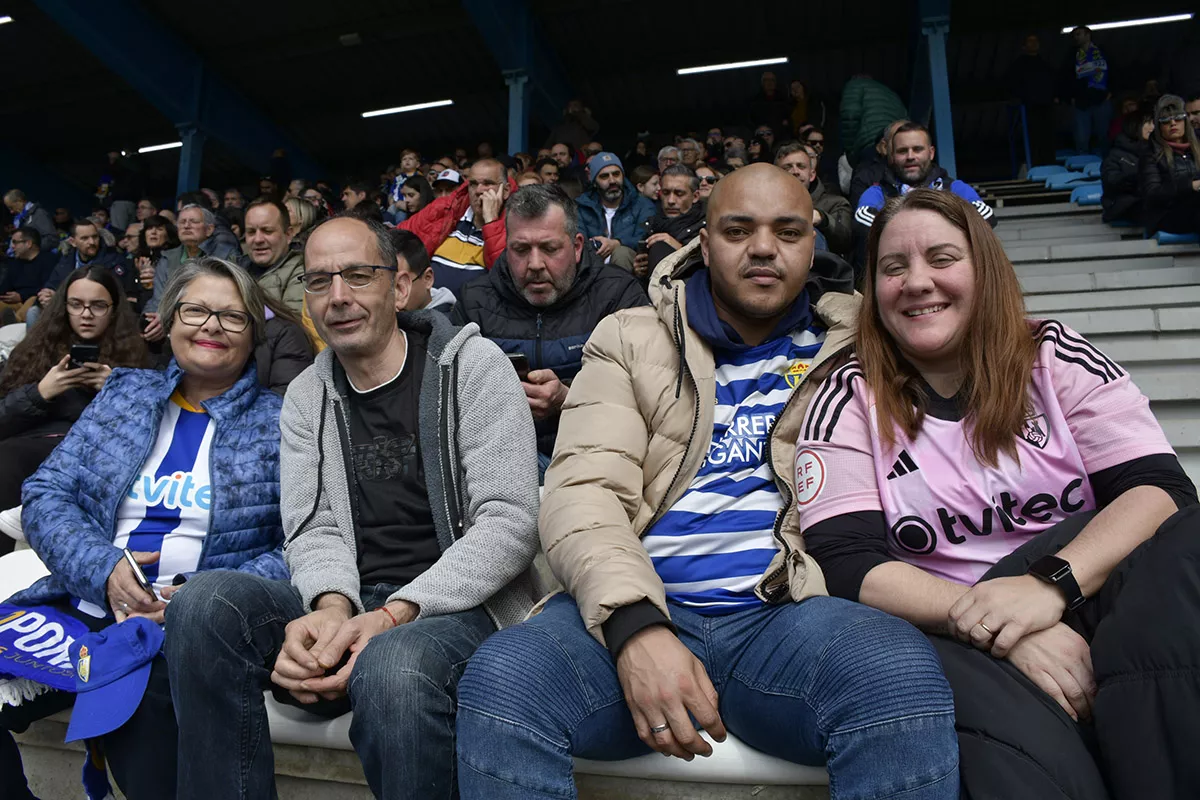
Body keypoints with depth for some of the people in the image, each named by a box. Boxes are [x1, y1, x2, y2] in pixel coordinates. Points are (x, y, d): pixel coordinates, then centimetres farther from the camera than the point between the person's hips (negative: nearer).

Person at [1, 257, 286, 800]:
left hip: (188, 628, -4)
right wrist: (102, 569, -9)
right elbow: (45, 494, 9)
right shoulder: (124, 394, 16)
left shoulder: (279, 421, 4)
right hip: (82, 607, 5)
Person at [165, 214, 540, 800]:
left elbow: (509, 522, -10)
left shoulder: (471, 364, -1)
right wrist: (332, 606, -18)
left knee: (391, 666, -36)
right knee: (207, 602, -22)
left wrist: (395, 614, -21)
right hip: (349, 603, 4)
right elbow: (313, 529, 6)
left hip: (459, 604, -4)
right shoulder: (305, 398, 14)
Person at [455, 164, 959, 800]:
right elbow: (582, 490, -2)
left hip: (785, 608, 1)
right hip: (635, 605, 0)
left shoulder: (858, 344, 14)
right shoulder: (629, 339, 12)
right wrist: (635, 623, -18)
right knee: (499, 681, -28)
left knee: (903, 676, -32)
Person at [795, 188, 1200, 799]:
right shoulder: (849, 400, 1)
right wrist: (992, 624, -22)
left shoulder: (1055, 358, 5)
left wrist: (1051, 583, -22)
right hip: (950, 631, -4)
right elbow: (845, 563, -8)